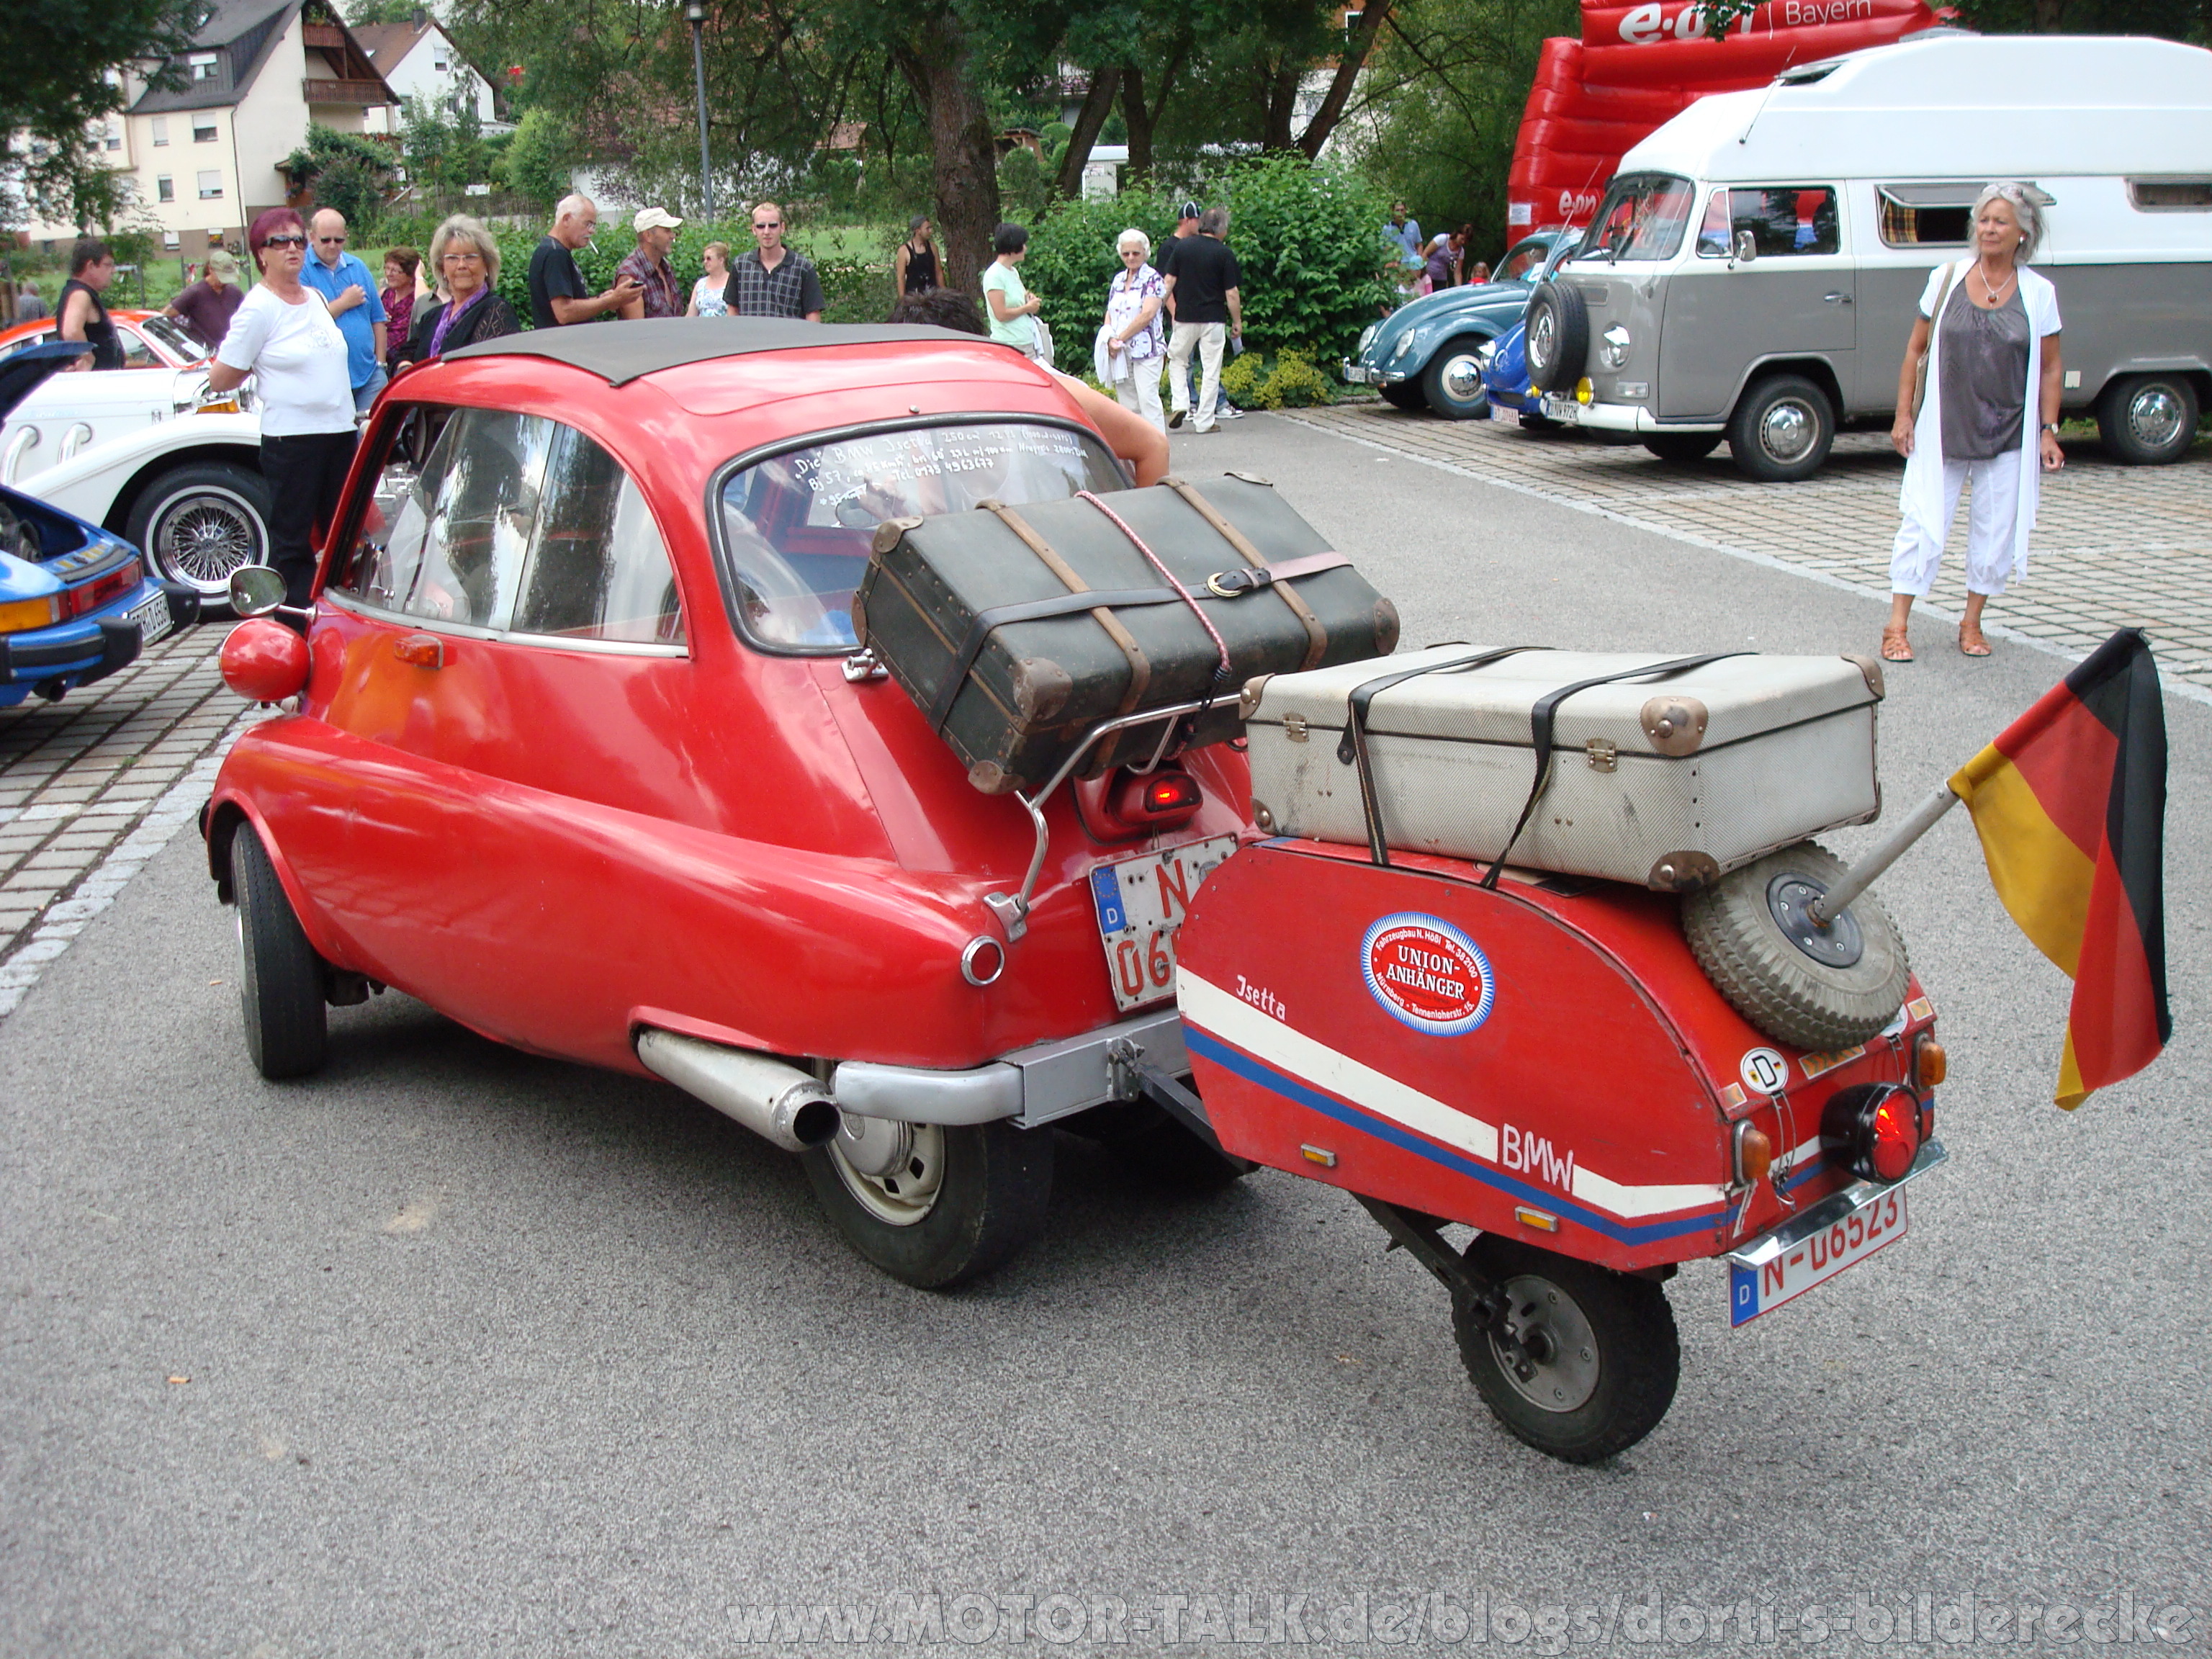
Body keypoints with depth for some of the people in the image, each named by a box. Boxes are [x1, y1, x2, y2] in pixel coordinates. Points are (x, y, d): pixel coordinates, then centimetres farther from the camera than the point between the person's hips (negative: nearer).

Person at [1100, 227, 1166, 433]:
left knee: (1148, 400, -13)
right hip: (1120, 354, 6)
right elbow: (1110, 313, 17)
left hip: (1145, 349, -6)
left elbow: (1147, 314, -12)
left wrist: (1120, 338, -11)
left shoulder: (1153, 279, -2)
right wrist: (1110, 339, -3)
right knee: (1127, 404, 4)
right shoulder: (1118, 280, 18)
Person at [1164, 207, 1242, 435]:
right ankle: (1205, 421, 4)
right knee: (1211, 371, 4)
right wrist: (1237, 322, 1)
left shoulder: (1184, 247, 2)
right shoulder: (1224, 254, -7)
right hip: (1213, 319, -3)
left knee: (1177, 360, 20)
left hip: (1185, 316, 3)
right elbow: (1232, 293, -8)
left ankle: (1180, 404, 2)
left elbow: (1169, 282, 5)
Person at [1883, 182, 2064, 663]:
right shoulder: (1947, 279, 1)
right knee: (1923, 527, -3)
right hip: (1942, 431, -1)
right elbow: (1916, 349, 6)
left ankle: (1972, 623, 23)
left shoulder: (2039, 293, 1)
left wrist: (2048, 431, -2)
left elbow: (2051, 369, 5)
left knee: (1995, 533, 7)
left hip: (2008, 437, 1)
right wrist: (1903, 415, 0)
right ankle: (1897, 627, 3)